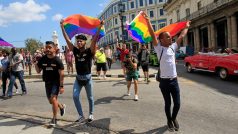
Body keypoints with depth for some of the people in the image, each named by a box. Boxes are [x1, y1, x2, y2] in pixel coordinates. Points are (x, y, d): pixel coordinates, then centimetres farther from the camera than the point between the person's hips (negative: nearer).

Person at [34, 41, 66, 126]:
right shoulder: (42, 59, -2)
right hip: (47, 82, 6)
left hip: (56, 82, -5)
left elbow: (61, 74, -14)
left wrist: (61, 86, -17)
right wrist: (36, 64, -12)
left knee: (53, 98, -16)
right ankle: (62, 107, 43)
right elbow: (38, 71, 6)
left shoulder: (57, 60, -14)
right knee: (51, 101, 14)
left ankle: (54, 119, -1)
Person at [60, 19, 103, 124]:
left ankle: (91, 114, 31)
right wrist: (62, 27, -2)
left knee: (90, 97, 11)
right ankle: (81, 116, 6)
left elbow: (94, 40, -23)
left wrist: (99, 27, -31)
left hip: (87, 78, -3)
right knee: (75, 96, -7)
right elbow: (67, 39, -1)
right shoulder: (75, 51, -1)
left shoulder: (89, 51, -11)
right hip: (78, 78, 3)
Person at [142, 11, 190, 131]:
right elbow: (153, 35, -17)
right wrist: (148, 20, -24)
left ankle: (174, 118, 36)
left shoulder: (173, 47, 8)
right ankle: (169, 121, 34)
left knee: (177, 104, 8)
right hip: (164, 81, -4)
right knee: (168, 103, 11)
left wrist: (186, 27, 31)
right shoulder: (159, 48, -6)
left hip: (174, 80, 4)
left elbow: (181, 36, 21)